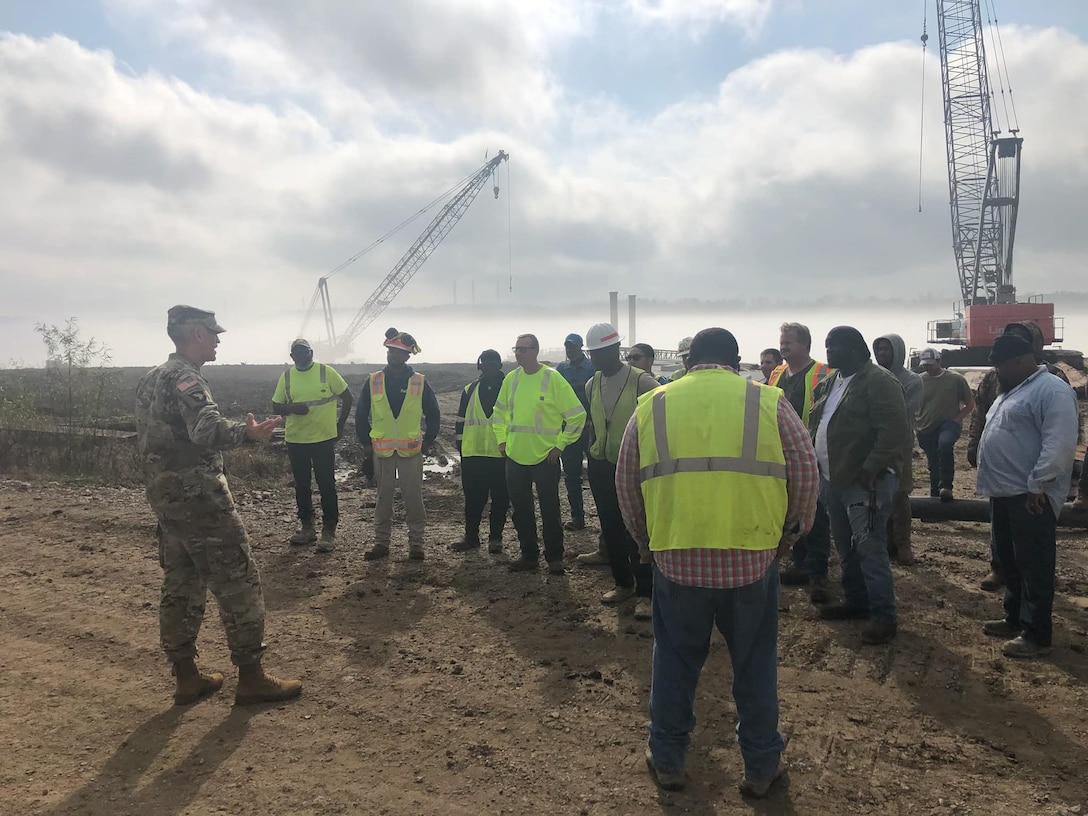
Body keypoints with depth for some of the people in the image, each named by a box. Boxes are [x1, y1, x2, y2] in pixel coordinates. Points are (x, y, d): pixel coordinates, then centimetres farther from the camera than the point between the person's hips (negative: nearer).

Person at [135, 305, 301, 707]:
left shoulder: (152, 378, 15)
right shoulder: (186, 378, -16)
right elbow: (207, 430, -33)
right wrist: (247, 433, -30)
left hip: (164, 497, 10)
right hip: (198, 496, -10)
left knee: (180, 585, 14)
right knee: (238, 583, -3)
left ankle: (186, 677, 22)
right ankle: (251, 678, 3)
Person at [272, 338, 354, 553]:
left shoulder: (326, 372, -5)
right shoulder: (286, 376, 4)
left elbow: (348, 398, 2)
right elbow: (276, 406, 8)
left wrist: (340, 426, 2)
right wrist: (292, 408, -13)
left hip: (324, 438, -4)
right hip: (295, 440, 4)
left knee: (326, 485, -1)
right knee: (301, 485, 13)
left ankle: (329, 531, 7)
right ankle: (307, 527, 26)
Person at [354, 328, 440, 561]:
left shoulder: (420, 383, -3)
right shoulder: (373, 382, 0)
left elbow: (433, 415, 7)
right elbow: (361, 414, 8)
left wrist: (428, 441, 4)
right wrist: (365, 442, 5)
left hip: (411, 450, -1)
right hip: (382, 450, 1)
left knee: (413, 498, 3)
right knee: (383, 497, 10)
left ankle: (416, 543, 13)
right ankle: (381, 542, 19)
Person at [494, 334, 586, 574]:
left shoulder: (553, 378, -11)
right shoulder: (511, 379, 4)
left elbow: (577, 416, -9)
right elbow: (500, 412, 20)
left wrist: (560, 445, -9)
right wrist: (502, 439, 9)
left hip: (545, 457, -5)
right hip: (515, 457, 5)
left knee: (550, 510, 4)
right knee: (521, 510, 12)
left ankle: (554, 557, 17)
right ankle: (529, 554, 26)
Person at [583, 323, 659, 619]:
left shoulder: (641, 381, -13)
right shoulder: (592, 384, 6)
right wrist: (593, 453, 13)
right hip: (601, 466, 6)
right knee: (611, 530, 13)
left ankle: (645, 593, 7)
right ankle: (622, 583, 29)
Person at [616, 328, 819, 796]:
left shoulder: (651, 406, 6)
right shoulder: (769, 402, 2)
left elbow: (626, 484, 10)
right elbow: (806, 471, 3)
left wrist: (645, 540, 22)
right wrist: (792, 530, 18)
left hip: (675, 557, 1)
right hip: (753, 555, -1)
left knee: (675, 660, 16)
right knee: (755, 664, 15)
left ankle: (667, 760, 29)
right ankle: (761, 766, 28)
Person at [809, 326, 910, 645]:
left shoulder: (879, 382, -13)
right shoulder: (831, 383, 15)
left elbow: (894, 431, -21)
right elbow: (816, 424, 21)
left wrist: (870, 470, -22)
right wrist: (818, 466, 12)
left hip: (865, 481, -9)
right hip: (833, 479, 9)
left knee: (869, 548, -7)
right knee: (846, 547, 17)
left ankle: (883, 615, 2)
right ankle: (856, 602, 30)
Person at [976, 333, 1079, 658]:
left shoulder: (1051, 391, -16)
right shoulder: (1012, 391, 17)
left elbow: (1060, 443, -23)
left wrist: (1037, 485, -23)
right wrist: (985, 464, 19)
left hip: (1030, 497, -10)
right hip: (1004, 493, 10)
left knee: (1034, 566, -2)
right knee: (1009, 561, 17)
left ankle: (1036, 635, 5)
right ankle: (1015, 619, 30)